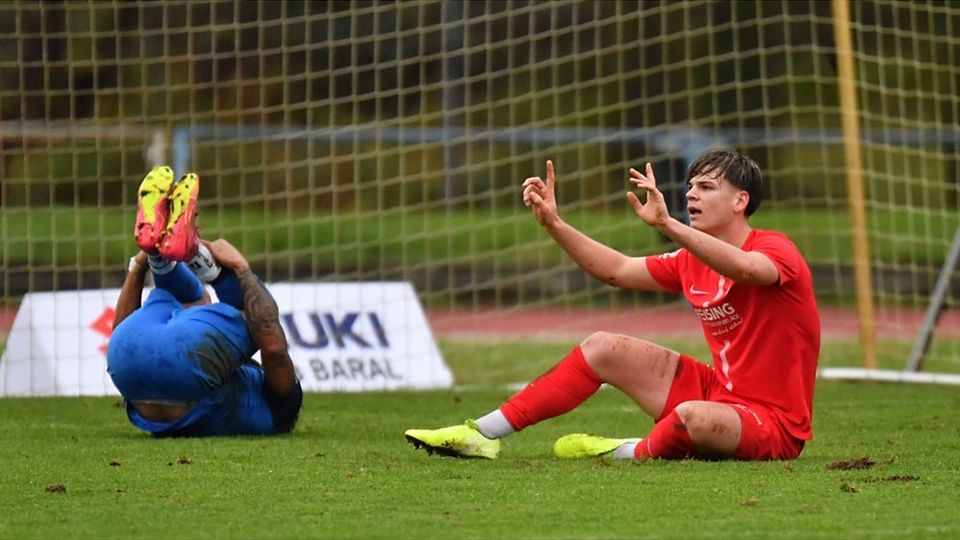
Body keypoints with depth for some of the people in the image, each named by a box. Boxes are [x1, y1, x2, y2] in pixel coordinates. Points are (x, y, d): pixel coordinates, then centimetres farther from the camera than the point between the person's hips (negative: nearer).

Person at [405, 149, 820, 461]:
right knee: (603, 348, 8)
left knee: (690, 416, -40)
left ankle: (632, 453, -6)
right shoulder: (693, 261, 8)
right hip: (720, 390, 8)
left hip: (774, 423, -8)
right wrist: (553, 223, 4)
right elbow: (616, 270, 15)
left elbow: (746, 268, -41)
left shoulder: (775, 249, -17)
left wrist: (665, 224, -49)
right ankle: (484, 434, 9)